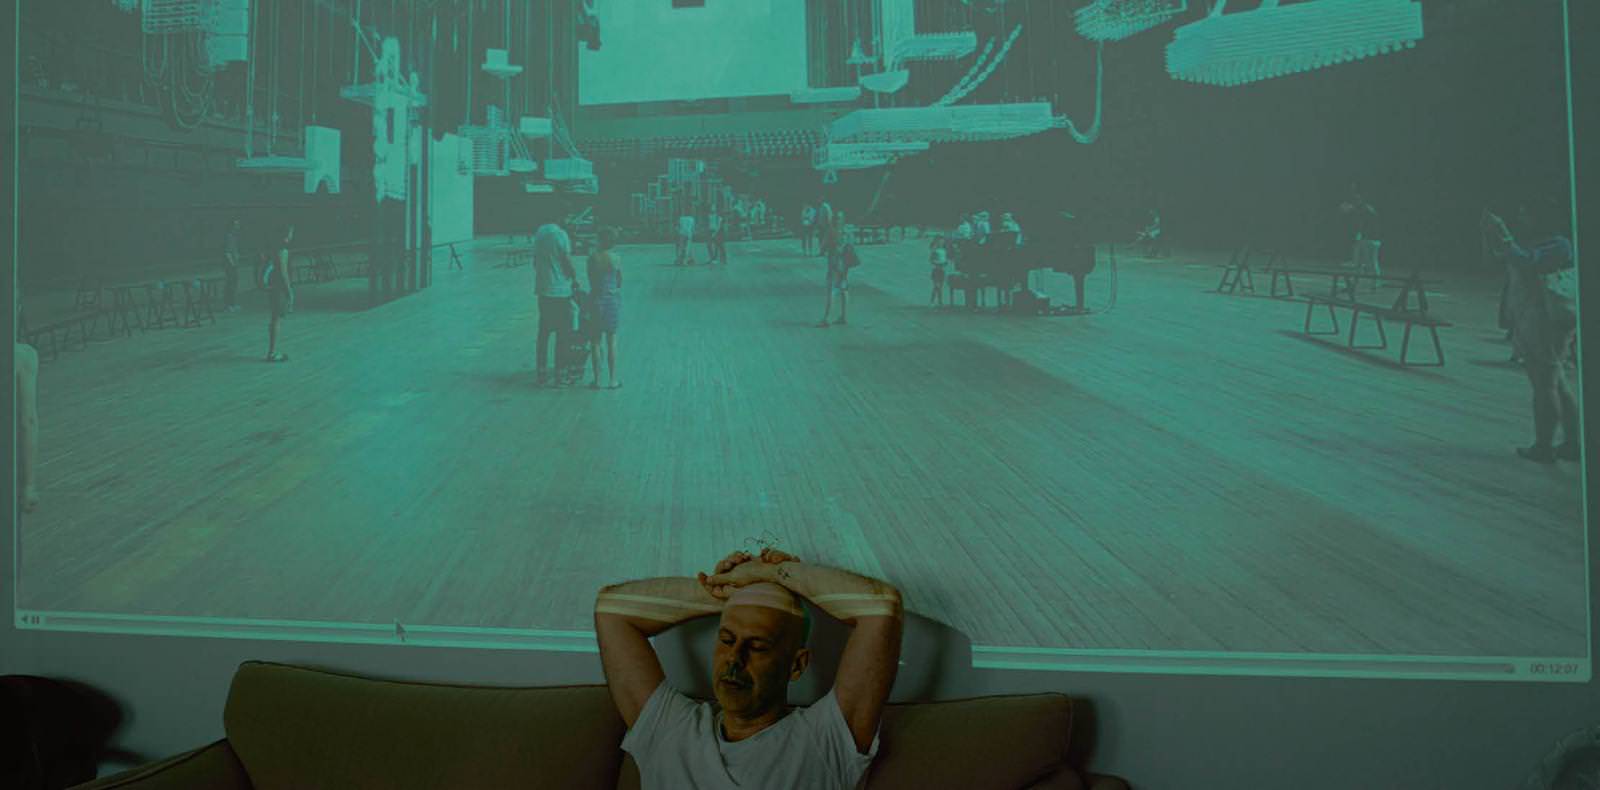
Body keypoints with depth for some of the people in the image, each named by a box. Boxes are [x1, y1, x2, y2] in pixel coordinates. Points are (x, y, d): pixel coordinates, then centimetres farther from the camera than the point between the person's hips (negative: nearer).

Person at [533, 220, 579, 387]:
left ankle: (541, 373, 14)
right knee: (562, 335, 3)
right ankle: (560, 374, 7)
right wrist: (575, 277, 3)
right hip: (560, 291, -7)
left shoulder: (540, 231, 7)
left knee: (544, 333, 11)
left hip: (542, 290, 7)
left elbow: (535, 262, 14)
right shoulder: (561, 235, -15)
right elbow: (568, 263, -14)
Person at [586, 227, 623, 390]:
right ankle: (613, 380, 9)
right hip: (613, 300, 0)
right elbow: (620, 282, 2)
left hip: (596, 299, 0)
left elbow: (591, 282, 1)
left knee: (596, 341, 8)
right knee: (612, 342, 8)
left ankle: (597, 380, 9)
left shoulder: (592, 258, -6)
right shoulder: (616, 259, -8)